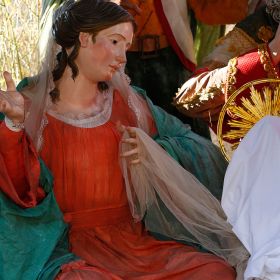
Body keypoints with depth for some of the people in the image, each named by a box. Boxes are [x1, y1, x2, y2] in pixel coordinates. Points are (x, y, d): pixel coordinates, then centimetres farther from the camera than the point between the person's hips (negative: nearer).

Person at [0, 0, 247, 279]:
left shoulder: (128, 102, 10)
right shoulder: (30, 106, 0)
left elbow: (205, 155, 12)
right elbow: (22, 193, -12)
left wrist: (154, 152, -8)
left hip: (133, 242, 4)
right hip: (68, 251, -4)